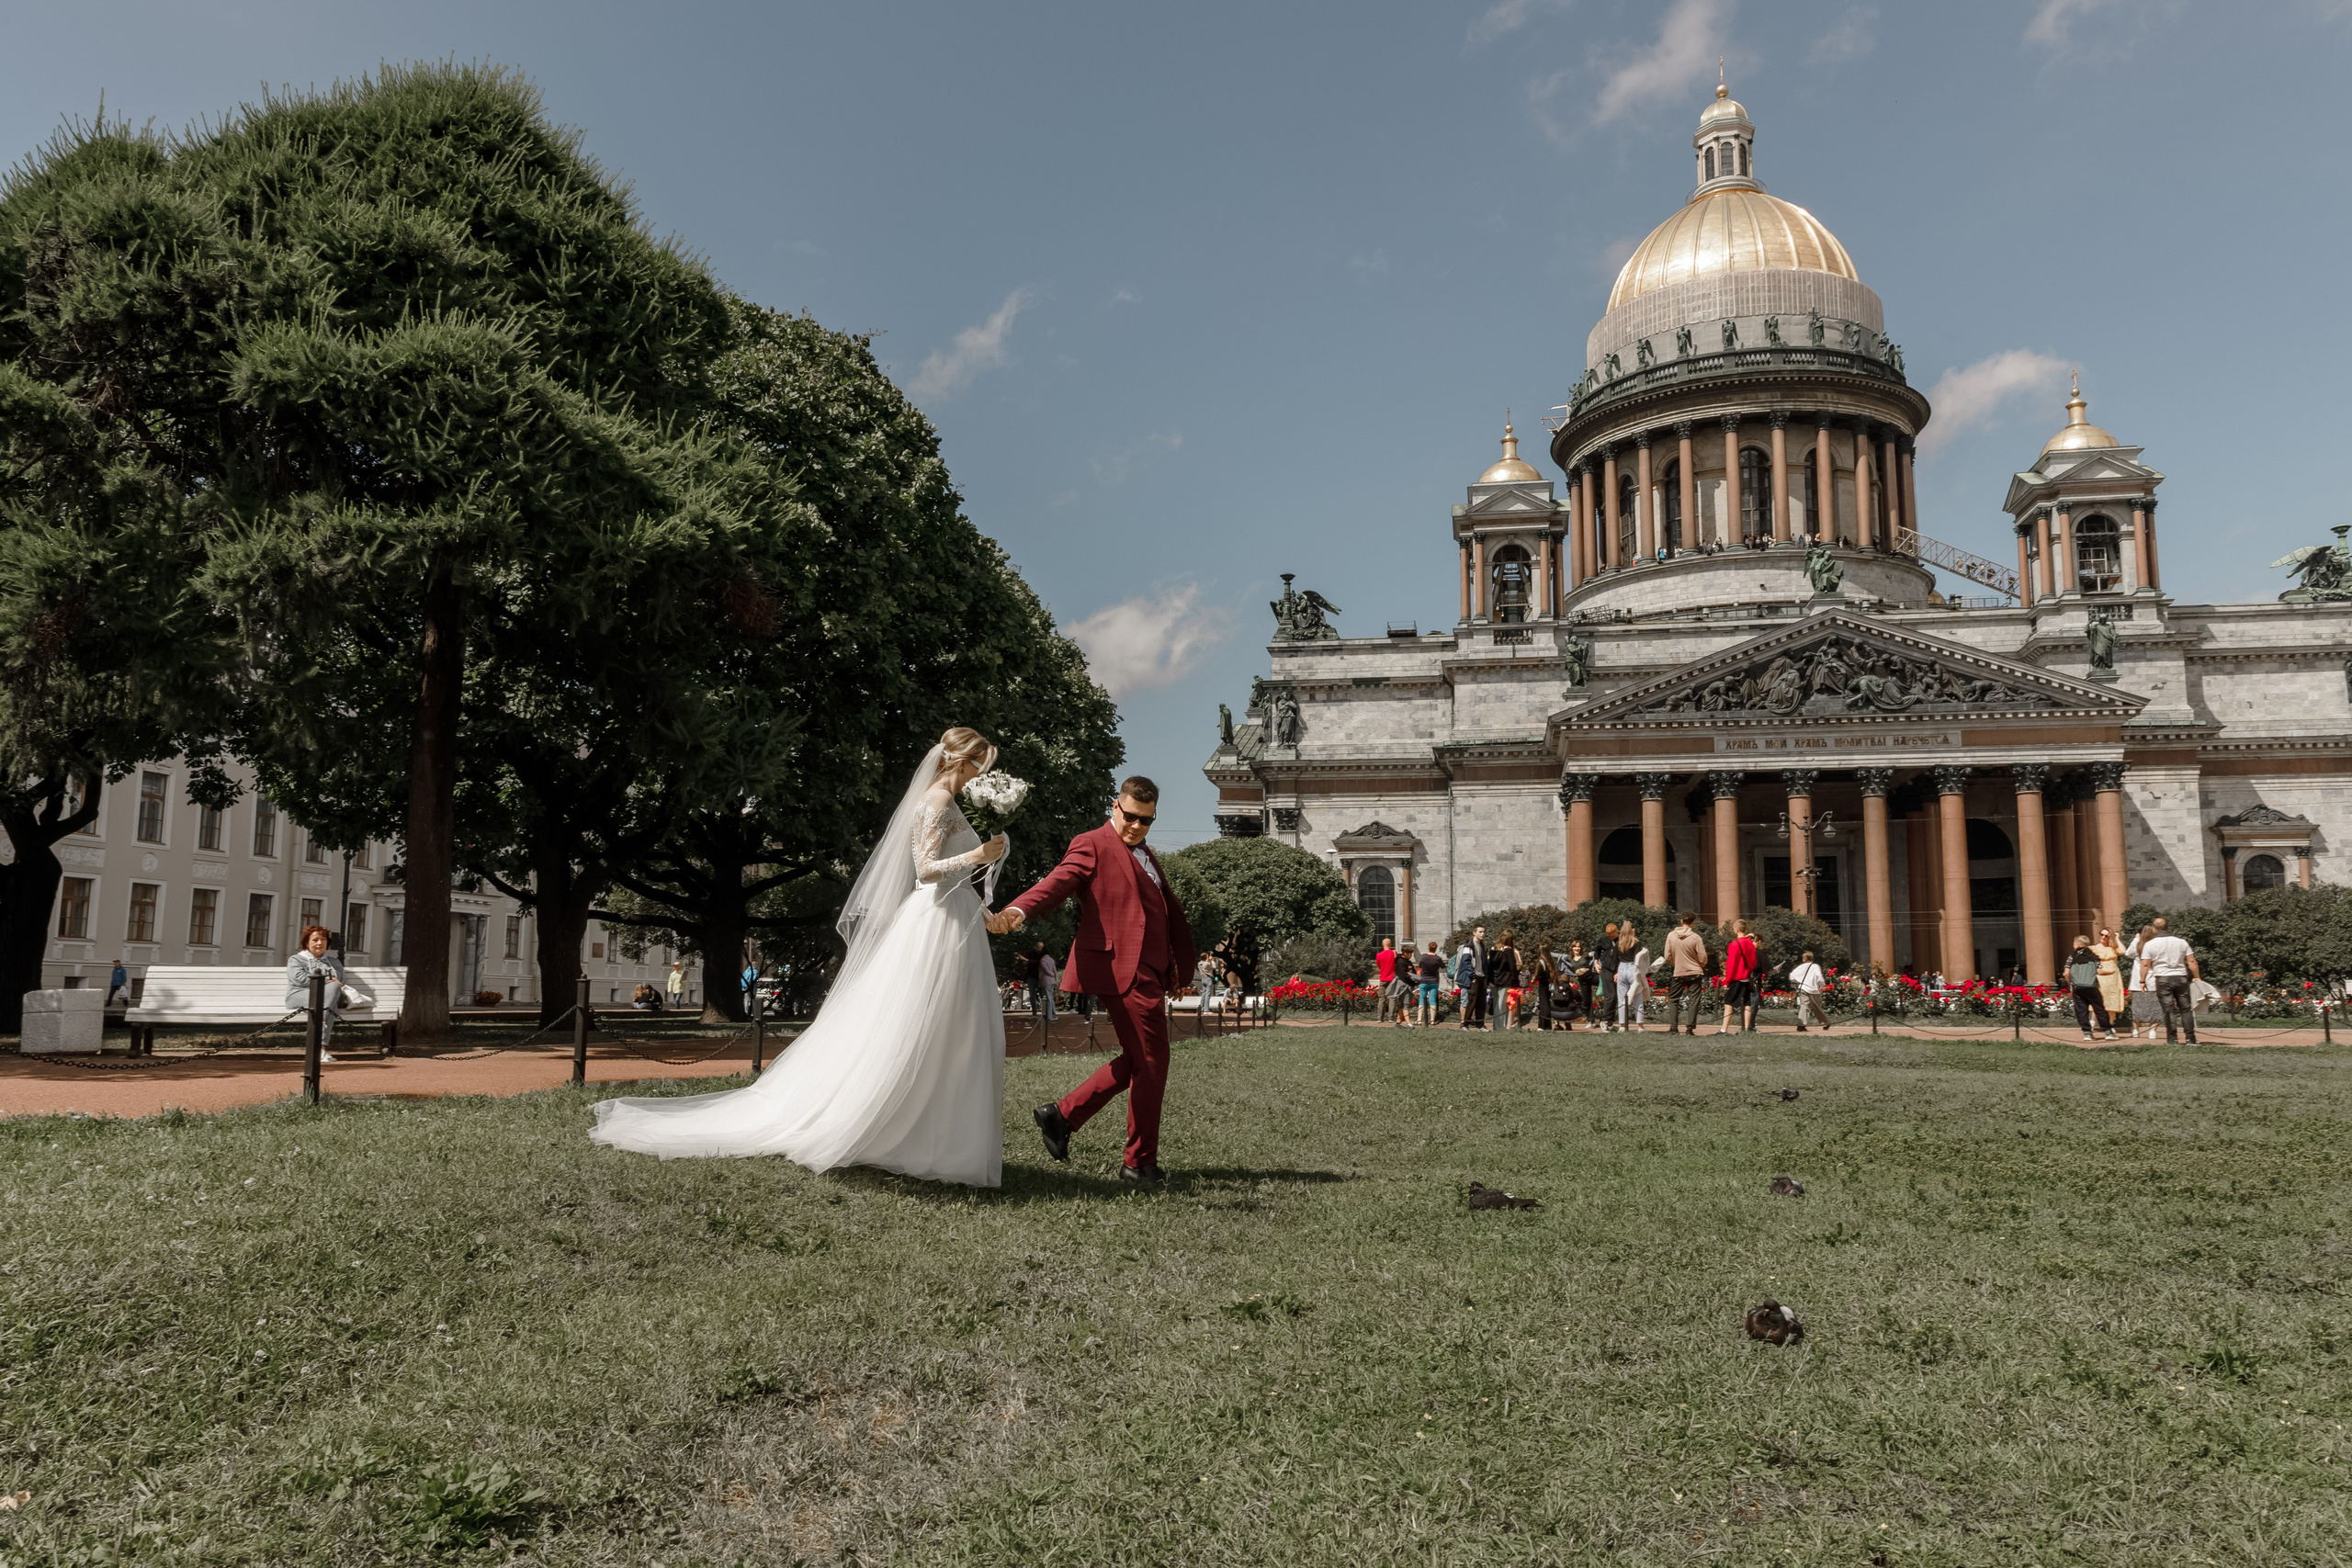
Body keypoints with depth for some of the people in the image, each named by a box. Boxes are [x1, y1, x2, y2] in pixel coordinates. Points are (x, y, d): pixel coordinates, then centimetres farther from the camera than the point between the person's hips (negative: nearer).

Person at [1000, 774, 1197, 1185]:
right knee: (1150, 1063, -4)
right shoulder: (1093, 845, -2)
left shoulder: (1146, 857, 25)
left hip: (1148, 973, 9)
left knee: (1136, 1061, 14)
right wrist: (1019, 910, -37)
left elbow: (1172, 912, 31)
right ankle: (1141, 1163, 7)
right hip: (1124, 970, -9)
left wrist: (1184, 966, 29)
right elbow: (1059, 881, -19)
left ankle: (1062, 1114, 19)